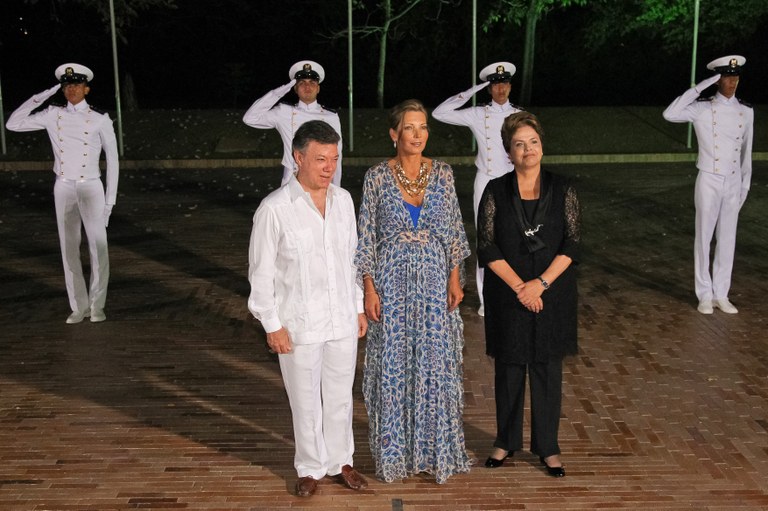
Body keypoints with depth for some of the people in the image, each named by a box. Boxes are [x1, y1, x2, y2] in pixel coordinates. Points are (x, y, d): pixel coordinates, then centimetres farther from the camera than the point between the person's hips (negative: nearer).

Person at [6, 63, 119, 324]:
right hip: (64, 188, 3)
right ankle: (79, 307, 14)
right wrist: (41, 96, -3)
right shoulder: (52, 115, 3)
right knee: (69, 250, 5)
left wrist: (110, 199, -3)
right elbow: (13, 124, 3)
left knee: (98, 248, -4)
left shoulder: (100, 120, -5)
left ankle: (97, 305, 10)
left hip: (91, 188, -3)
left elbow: (112, 159, -1)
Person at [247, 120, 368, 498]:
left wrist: (359, 307, 12)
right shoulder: (274, 208, -14)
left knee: (340, 398, 16)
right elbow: (261, 272, -9)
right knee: (305, 402, 10)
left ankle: (339, 462, 35)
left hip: (343, 321, 4)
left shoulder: (343, 200, 2)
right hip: (299, 324, -4)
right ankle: (310, 468, 30)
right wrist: (272, 325, -10)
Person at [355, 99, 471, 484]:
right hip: (391, 282, -2)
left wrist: (454, 279, 1)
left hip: (434, 281, 2)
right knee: (393, 365, 5)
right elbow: (366, 237, -3)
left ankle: (435, 448, 24)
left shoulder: (442, 174, 1)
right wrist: (369, 289, -7)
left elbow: (453, 231, 7)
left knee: (436, 362, 7)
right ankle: (394, 452, 22)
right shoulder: (377, 177, -5)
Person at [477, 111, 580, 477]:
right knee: (509, 367, 9)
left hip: (552, 294, 0)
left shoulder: (562, 190, 1)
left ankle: (547, 446, 20)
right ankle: (506, 441, 25)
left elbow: (572, 244, -3)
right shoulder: (496, 192, -1)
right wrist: (519, 286, -14)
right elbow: (487, 247, -6)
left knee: (547, 369, 7)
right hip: (507, 294, 0)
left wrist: (541, 283, -14)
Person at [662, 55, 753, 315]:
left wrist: (746, 183, 10)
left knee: (727, 239, 9)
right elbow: (670, 114, -25)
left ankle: (721, 294, 19)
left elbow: (746, 151, 12)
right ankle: (705, 295, 13)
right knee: (704, 238, 3)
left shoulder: (746, 112, 5)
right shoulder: (702, 109, -7)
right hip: (709, 182, -4)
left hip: (733, 183, 4)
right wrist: (698, 88, -22)